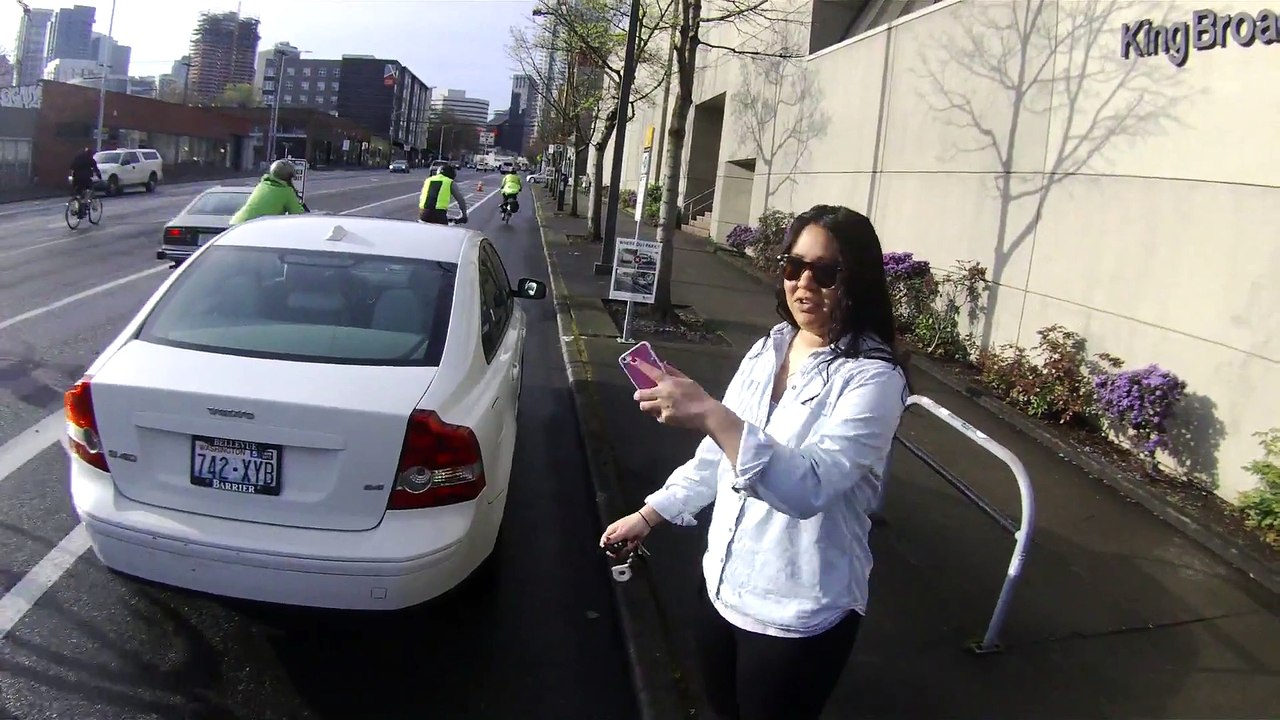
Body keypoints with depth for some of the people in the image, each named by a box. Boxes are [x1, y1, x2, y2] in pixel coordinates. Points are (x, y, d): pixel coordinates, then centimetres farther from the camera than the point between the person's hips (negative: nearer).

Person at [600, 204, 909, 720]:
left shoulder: (872, 380, -20)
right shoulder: (767, 351, 2)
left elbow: (811, 487, -35)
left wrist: (713, 416, -45)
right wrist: (652, 513, 14)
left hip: (798, 617, -7)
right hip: (723, 586, 7)